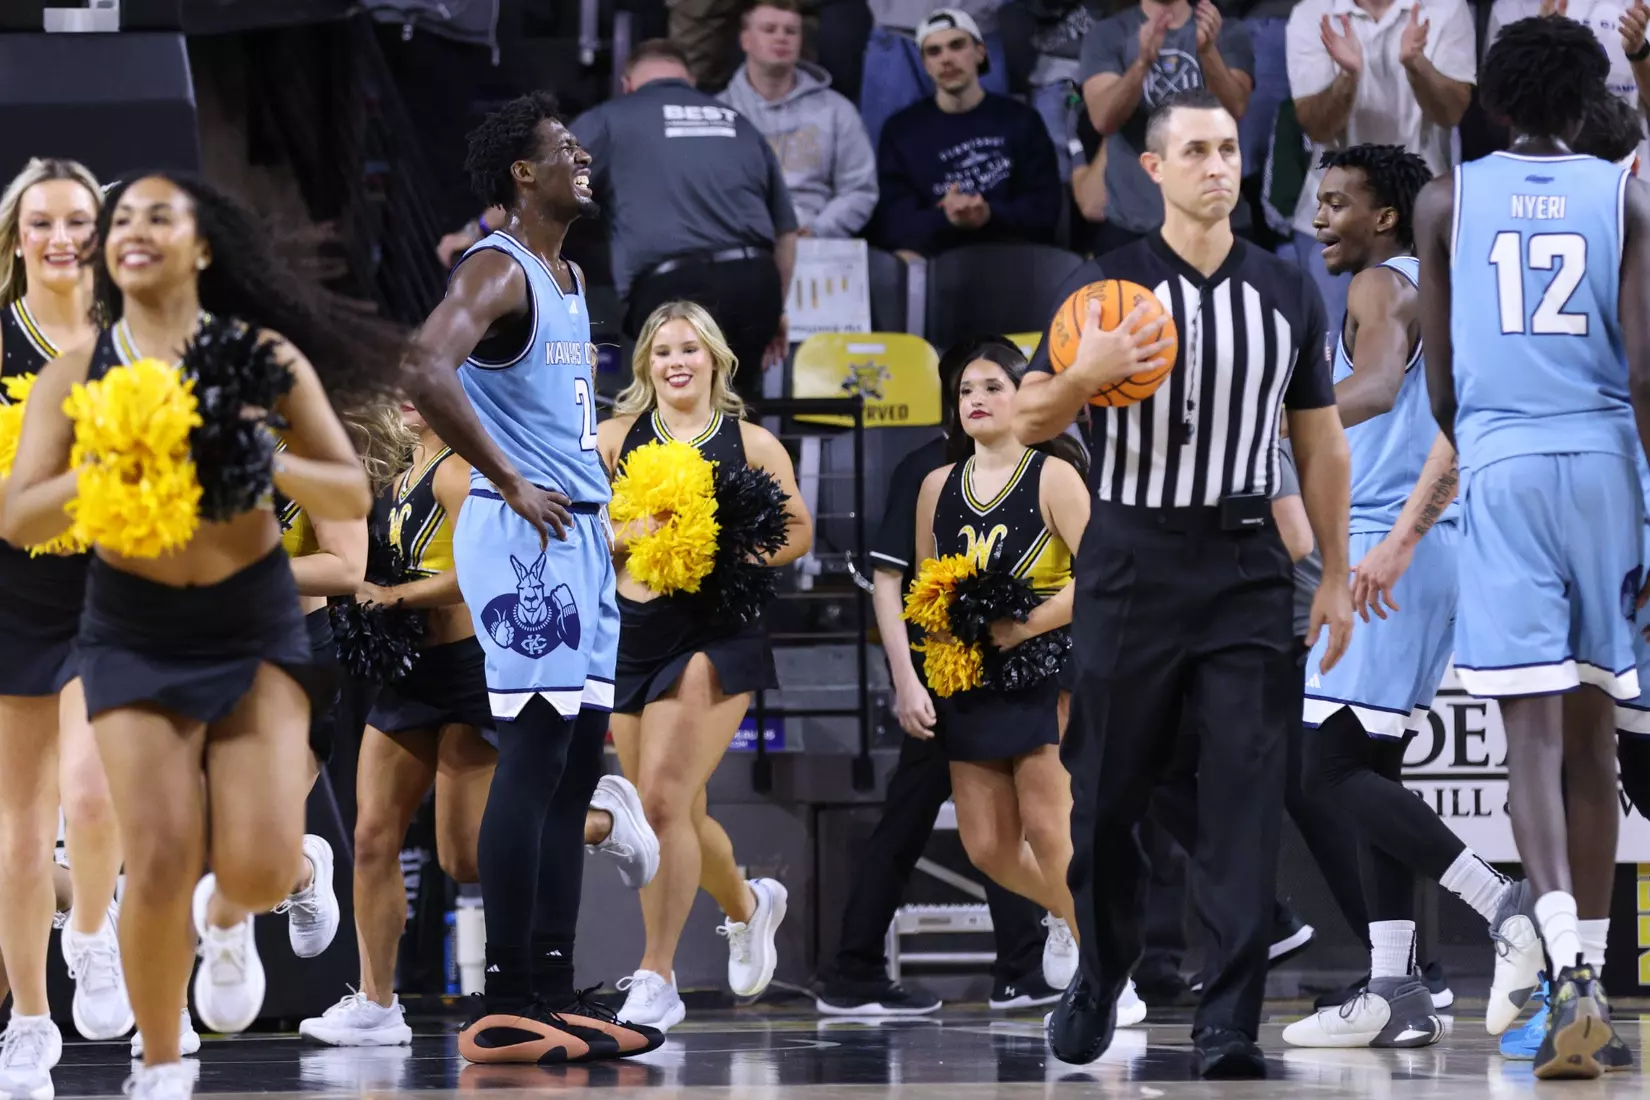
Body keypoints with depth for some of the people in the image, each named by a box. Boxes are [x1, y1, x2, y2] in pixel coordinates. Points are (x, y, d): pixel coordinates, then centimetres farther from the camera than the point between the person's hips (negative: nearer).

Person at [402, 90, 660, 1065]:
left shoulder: (571, 278, 18)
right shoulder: (498, 271, -12)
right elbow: (427, 371, -29)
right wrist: (509, 483, -22)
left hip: (585, 535, 10)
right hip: (525, 536, -10)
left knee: (579, 765, 10)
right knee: (535, 758, -11)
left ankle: (555, 992, 14)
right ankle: (506, 1010, -10)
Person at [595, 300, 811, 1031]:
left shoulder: (751, 443, 4)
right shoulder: (613, 439, 7)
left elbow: (797, 530, 10)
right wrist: (634, 532, -13)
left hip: (715, 635, -3)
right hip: (633, 634, 3)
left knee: (663, 800, -18)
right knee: (675, 814, 12)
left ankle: (657, 980, -13)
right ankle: (747, 903, 45)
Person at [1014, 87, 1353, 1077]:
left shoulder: (1289, 291, 7)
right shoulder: (1106, 284, -1)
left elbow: (1321, 441, 12)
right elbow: (1030, 421, -2)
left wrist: (1337, 577, 9)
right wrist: (1087, 374, -23)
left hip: (1246, 569, 1)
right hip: (1132, 567, -1)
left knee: (1249, 799, -7)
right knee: (1109, 793, 6)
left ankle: (1231, 1028, -7)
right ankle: (1098, 985, 26)